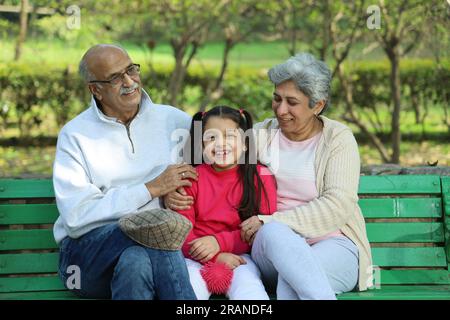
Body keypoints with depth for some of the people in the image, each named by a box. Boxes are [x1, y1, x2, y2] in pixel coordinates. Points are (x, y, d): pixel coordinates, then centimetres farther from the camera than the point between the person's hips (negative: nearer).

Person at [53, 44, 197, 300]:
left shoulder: (170, 119, 15)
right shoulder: (75, 135, 7)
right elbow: (76, 217, -5)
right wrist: (152, 188, -7)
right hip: (88, 247, -1)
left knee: (135, 262, -37)